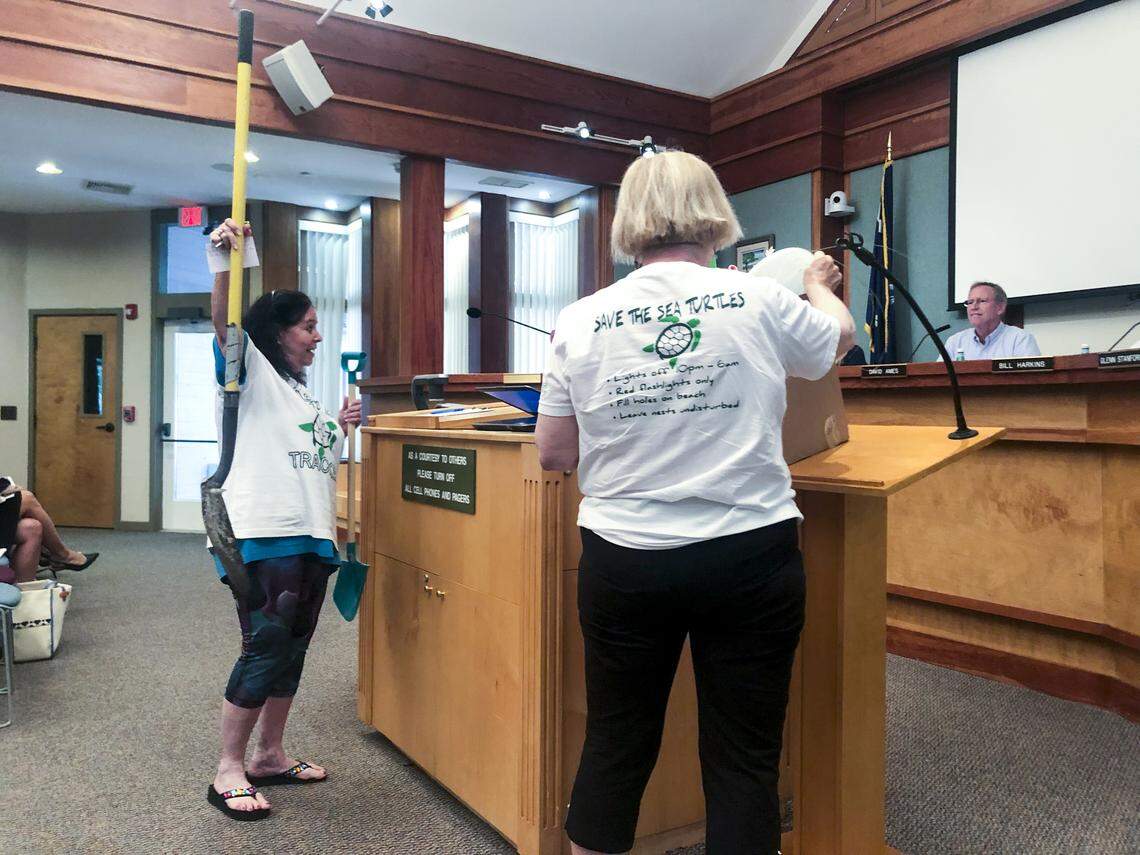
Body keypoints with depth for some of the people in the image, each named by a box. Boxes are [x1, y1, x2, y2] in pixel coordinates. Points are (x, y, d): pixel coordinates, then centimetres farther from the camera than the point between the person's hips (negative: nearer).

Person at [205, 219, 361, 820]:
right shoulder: (253, 373, 0)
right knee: (264, 649, -7)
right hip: (264, 535, -8)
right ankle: (228, 771, 6)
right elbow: (223, 322, -18)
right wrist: (225, 261, -31)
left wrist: (340, 430, 14)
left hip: (312, 537, 8)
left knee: (291, 650, 13)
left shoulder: (304, 394, 22)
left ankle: (270, 755, 26)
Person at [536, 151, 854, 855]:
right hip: (749, 556, -1)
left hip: (625, 561, 2)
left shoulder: (580, 322, -2)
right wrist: (819, 285, 38)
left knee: (615, 747, 17)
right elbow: (839, 338, 18)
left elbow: (553, 454, 6)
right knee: (744, 758, 12)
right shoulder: (760, 301, -4)